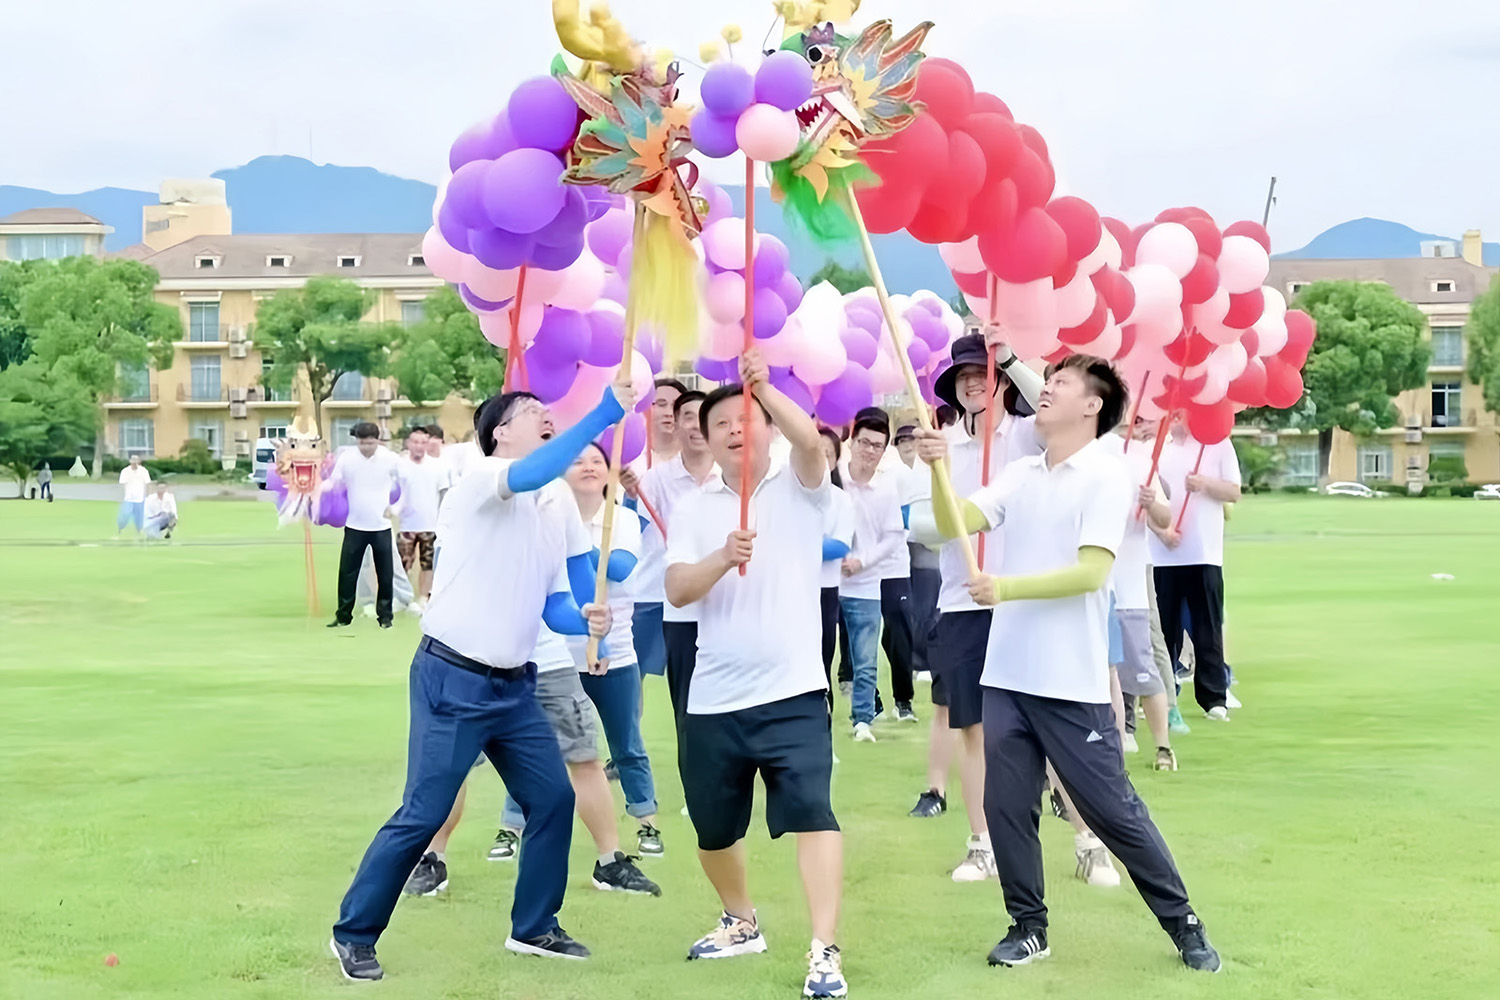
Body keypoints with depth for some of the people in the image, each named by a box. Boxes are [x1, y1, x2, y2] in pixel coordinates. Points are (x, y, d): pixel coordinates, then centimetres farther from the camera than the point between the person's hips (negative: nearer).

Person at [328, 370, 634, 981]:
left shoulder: (558, 509, 11)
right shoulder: (484, 480, -12)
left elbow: (551, 605, 13)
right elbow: (530, 474, -37)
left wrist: (587, 620, -9)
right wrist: (605, 414, -41)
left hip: (514, 685, 8)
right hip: (453, 680, -8)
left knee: (554, 798, 10)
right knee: (422, 815, -5)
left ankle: (533, 927, 26)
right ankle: (353, 935, 11)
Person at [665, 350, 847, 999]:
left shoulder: (800, 488, 2)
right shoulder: (693, 510, 8)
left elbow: (811, 439, -21)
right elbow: (677, 589, -7)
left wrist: (763, 387, -27)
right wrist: (723, 558, -24)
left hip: (791, 693, -4)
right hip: (713, 701, 4)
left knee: (811, 813, -17)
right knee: (713, 829, 17)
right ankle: (741, 923, 41)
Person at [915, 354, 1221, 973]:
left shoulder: (1106, 476, -7)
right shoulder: (1019, 475, 11)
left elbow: (1091, 572, -17)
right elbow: (954, 525, 0)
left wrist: (1007, 587, -22)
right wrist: (938, 470, -15)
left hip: (1071, 684, -6)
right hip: (1006, 676, 6)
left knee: (1112, 809, 1)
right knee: (1006, 806, 9)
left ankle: (1182, 923, 17)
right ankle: (1028, 926, 23)